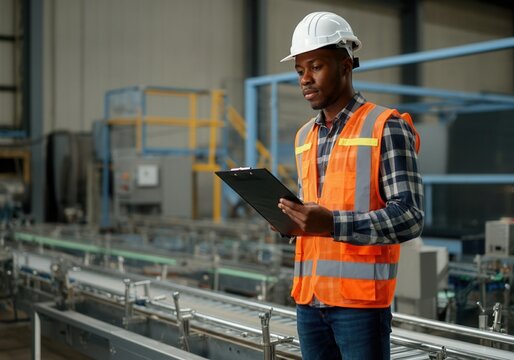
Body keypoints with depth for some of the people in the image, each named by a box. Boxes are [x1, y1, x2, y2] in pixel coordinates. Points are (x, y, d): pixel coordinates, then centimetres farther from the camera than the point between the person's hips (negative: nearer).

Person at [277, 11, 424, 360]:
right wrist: (289, 219, 0)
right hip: (309, 298, 6)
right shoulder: (305, 136, 15)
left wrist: (333, 224, -25)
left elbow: (410, 217, -13)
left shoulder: (386, 127, -5)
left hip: (360, 298, -6)